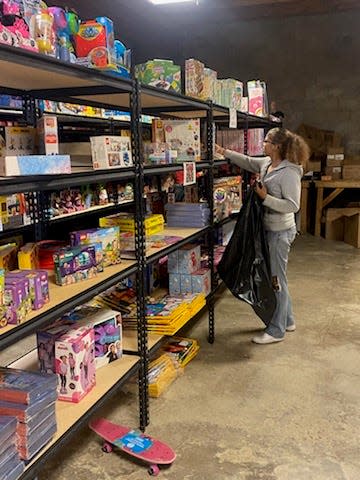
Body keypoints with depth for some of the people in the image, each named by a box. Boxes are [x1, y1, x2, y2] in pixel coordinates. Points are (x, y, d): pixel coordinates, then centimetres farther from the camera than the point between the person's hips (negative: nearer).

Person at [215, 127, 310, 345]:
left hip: (280, 231, -9)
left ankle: (276, 331, 12)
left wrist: (265, 197, -23)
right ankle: (287, 320, 34)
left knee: (276, 279, -1)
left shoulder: (289, 172, -20)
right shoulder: (266, 164, 6)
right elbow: (247, 161, 23)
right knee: (277, 277, 19)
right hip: (270, 229, 9)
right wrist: (223, 151, 21)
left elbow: (293, 206, -24)